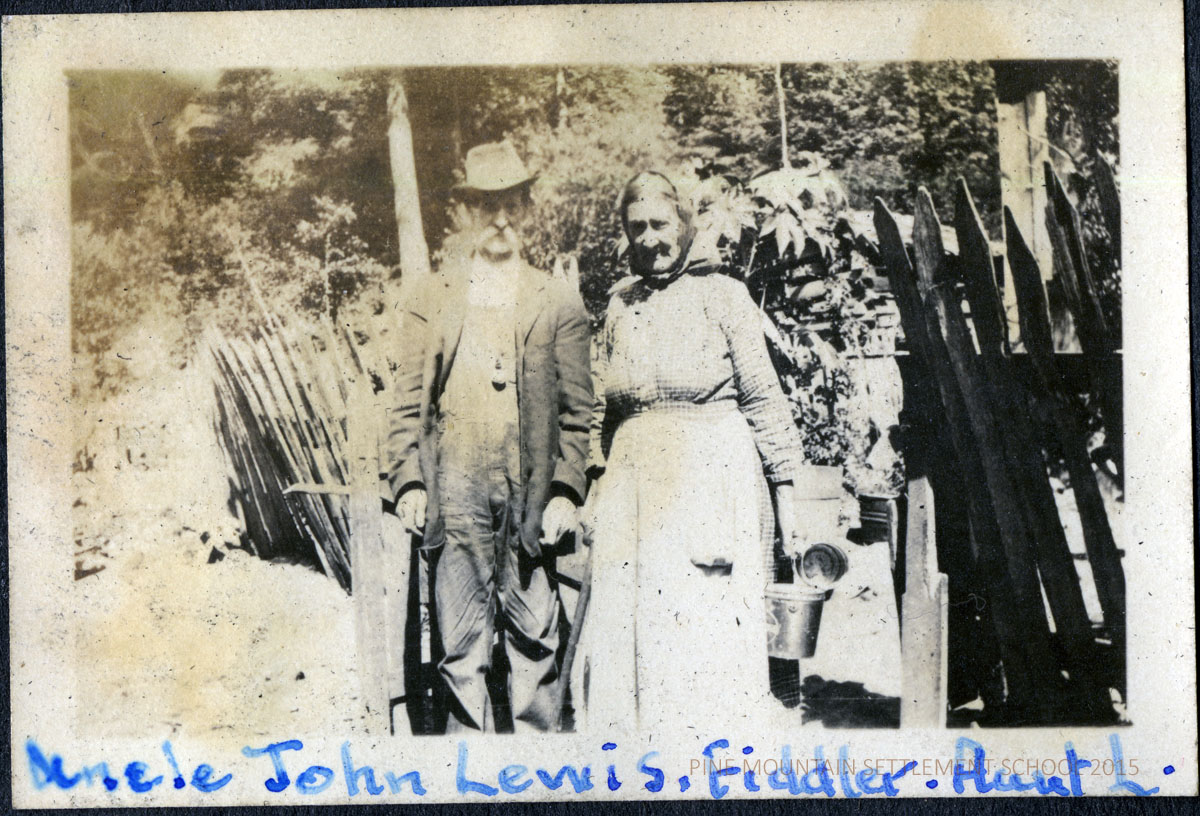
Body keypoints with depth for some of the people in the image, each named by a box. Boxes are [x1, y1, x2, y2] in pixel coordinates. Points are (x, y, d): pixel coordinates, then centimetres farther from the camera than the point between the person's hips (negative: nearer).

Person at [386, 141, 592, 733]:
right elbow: (409, 401, 9)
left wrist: (566, 491, -2)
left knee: (533, 635, 5)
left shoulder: (558, 303, 9)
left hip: (531, 491, 0)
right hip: (455, 490, 0)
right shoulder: (433, 299, 11)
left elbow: (576, 410, 7)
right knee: (461, 639, 3)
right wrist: (409, 482, -2)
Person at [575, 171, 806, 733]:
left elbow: (762, 395, -2)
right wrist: (598, 485, 14)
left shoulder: (721, 293, -1)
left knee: (710, 636, -3)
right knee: (628, 637, 3)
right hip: (635, 487, 5)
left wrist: (783, 492, -4)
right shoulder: (621, 304, 13)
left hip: (712, 480, -4)